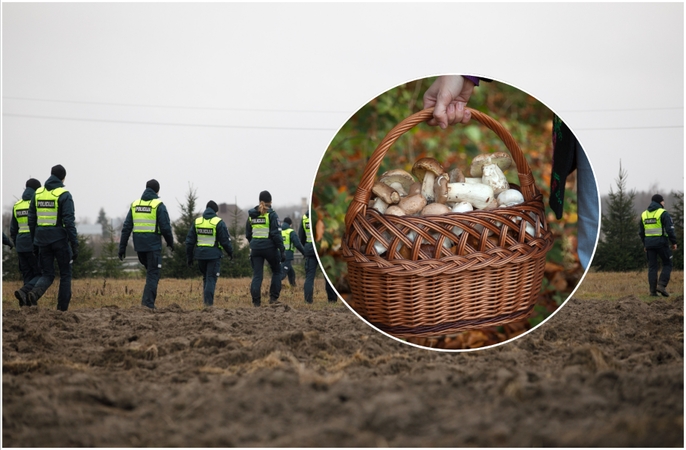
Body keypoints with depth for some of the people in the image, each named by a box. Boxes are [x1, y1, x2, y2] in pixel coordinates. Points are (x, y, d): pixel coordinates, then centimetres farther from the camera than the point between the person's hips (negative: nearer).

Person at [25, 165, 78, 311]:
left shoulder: (38, 193, 7)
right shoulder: (64, 195, -9)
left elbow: (31, 219, 9)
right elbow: (69, 222, -15)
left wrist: (34, 242, 17)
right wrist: (75, 245, -13)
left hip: (43, 239, 4)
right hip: (60, 239, -4)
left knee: (47, 274, 11)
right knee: (65, 274, 10)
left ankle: (34, 293, -19)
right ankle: (63, 307, 7)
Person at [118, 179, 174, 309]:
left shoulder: (135, 204, 9)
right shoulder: (158, 205, -6)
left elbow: (126, 228, 6)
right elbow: (165, 227, -9)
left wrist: (122, 247, 7)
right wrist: (170, 242, 8)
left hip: (139, 245, 5)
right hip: (153, 245, -5)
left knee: (151, 270, 22)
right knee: (153, 273, -1)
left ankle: (149, 298, 15)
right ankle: (148, 302, -10)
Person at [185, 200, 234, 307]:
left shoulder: (197, 222, 5)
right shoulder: (219, 222, -8)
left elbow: (189, 241, 7)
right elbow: (225, 241, -7)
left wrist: (189, 257, 14)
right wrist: (230, 252, 10)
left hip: (200, 254, 4)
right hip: (214, 255, -4)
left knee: (205, 277, 19)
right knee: (211, 278, 0)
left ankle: (206, 300, 17)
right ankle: (208, 302, -7)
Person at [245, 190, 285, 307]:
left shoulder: (251, 214, 7)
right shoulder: (271, 214, -9)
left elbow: (248, 234, 13)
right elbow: (276, 234, -13)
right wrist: (282, 250, -11)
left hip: (255, 248, 4)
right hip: (269, 247, -4)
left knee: (257, 275, 7)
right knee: (276, 271, 16)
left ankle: (256, 300, -2)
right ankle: (273, 297, 10)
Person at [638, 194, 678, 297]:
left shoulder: (644, 214, 10)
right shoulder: (663, 213, -8)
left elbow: (641, 232, 14)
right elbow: (670, 229, -14)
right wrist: (674, 242, -4)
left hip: (649, 243, 5)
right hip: (661, 243, -5)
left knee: (652, 267, 7)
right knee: (667, 265, 7)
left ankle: (653, 291, 1)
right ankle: (661, 285, -9)